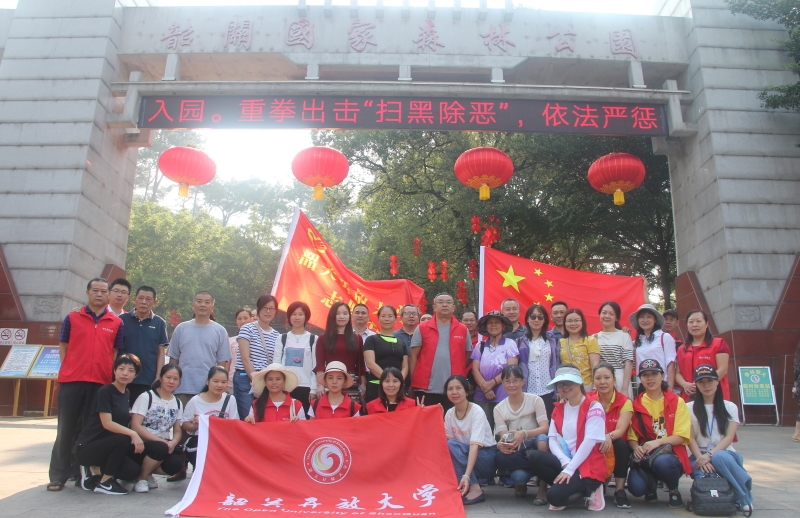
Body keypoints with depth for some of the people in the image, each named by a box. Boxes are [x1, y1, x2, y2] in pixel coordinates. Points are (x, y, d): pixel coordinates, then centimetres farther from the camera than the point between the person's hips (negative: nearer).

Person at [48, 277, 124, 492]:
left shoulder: (116, 323, 7)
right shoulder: (72, 317, 7)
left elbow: (115, 352, 9)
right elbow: (63, 347, 8)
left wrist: (112, 376, -1)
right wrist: (69, 370, 0)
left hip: (101, 382, 1)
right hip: (71, 380, 0)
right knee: (66, 428, 4)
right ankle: (59, 476, 12)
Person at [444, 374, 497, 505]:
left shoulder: (477, 412, -17)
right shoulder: (449, 414, 1)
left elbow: (475, 445, -28)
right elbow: (446, 439, -3)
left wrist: (466, 475, -39)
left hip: (488, 457, -5)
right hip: (467, 457, 5)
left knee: (452, 445, -29)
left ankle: (475, 489, -25)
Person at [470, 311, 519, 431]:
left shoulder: (510, 344, 4)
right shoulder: (480, 346, 13)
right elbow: (475, 370, 5)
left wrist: (491, 383, -11)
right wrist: (485, 387, -11)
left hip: (504, 396, -2)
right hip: (482, 397, 3)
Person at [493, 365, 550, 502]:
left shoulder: (535, 400, -2)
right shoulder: (499, 409, 4)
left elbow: (545, 428, -15)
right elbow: (503, 437, -5)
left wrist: (524, 434, -35)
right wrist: (501, 445, -32)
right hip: (516, 452, 1)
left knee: (542, 439, -36)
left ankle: (543, 488, -23)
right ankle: (520, 484, 0)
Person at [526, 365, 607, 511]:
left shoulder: (593, 406, -8)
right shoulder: (559, 409, 11)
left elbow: (590, 441, -17)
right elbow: (553, 439, 2)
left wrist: (570, 469, -20)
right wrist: (565, 462, -16)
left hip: (588, 466, -6)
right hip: (565, 462, 6)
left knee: (555, 496, -27)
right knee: (533, 457, -22)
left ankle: (589, 490, 2)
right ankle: (571, 489, -3)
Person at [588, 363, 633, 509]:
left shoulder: (625, 402, -6)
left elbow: (620, 430, -20)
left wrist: (609, 437, -42)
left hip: (616, 452, -1)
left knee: (620, 444, -32)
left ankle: (620, 491, -18)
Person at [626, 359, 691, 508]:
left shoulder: (677, 402, 2)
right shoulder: (637, 404, 7)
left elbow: (681, 436, -6)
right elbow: (631, 436, 6)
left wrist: (658, 442, -23)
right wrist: (636, 448, -17)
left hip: (671, 454, -1)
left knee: (662, 462, -38)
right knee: (636, 488, -27)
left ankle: (674, 491, -2)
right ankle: (651, 488, 13)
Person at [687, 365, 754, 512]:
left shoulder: (730, 407, 8)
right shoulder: (689, 408, 7)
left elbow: (729, 437, -4)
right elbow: (691, 438, -2)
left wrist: (710, 455, -20)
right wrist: (701, 458, -21)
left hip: (724, 452, 0)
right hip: (700, 456, 0)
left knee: (720, 457, -37)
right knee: (704, 476, -34)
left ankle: (744, 495, -13)